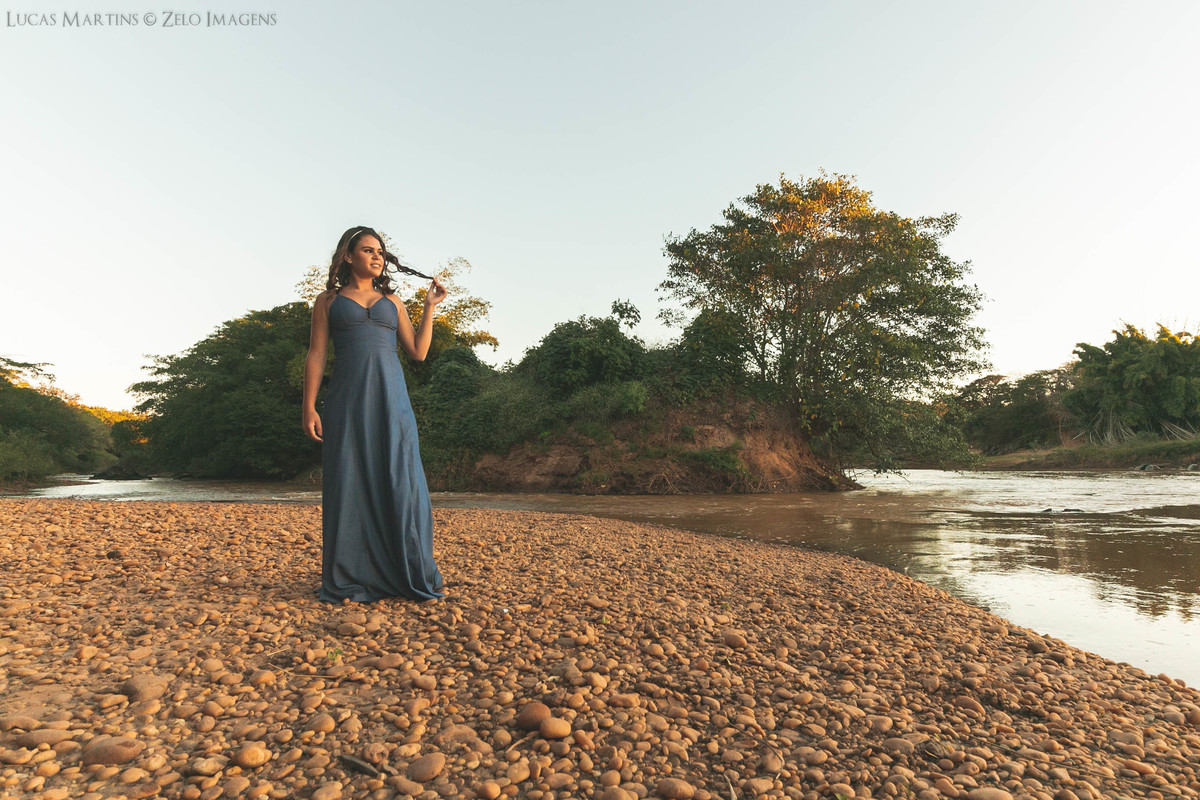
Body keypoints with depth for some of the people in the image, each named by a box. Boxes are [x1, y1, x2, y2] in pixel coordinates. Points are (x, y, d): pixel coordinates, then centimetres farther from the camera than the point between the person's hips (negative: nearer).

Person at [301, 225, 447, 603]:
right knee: (349, 486, -1)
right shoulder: (328, 300, 13)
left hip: (391, 399, 2)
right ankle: (350, 580, 9)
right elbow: (316, 355, 6)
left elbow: (418, 352, 13)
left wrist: (430, 306, 13)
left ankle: (411, 576, 7)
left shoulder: (392, 301, 19)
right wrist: (309, 407, -4)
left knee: (400, 483, -1)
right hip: (347, 401, -1)